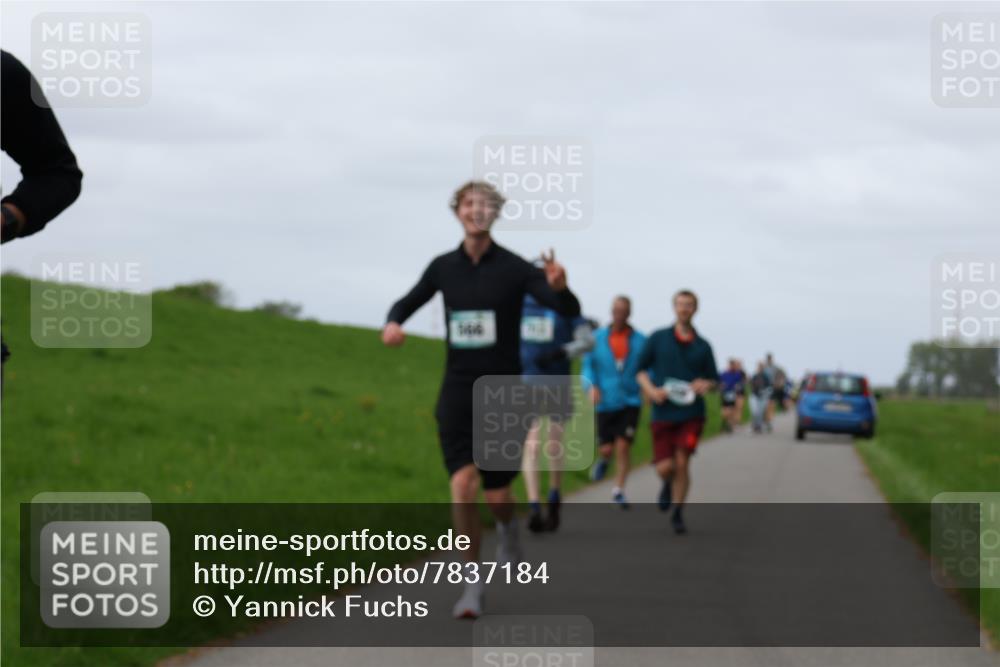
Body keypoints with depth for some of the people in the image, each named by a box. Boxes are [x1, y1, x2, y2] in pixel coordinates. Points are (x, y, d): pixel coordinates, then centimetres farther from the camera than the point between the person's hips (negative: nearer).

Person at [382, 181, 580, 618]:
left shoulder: (515, 269, -8)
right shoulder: (444, 267, 2)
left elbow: (570, 310, -17)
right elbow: (406, 304, 16)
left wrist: (559, 286, -41)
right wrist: (392, 324, -9)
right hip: (457, 393, 2)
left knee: (497, 495, 4)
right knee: (463, 487, -14)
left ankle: (508, 532, 43)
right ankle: (473, 583, -1)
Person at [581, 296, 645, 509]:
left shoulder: (640, 341, 0)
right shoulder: (597, 338, 1)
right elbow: (587, 366, 1)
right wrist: (592, 386, -17)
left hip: (630, 402, -1)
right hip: (606, 402, 1)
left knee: (623, 446, -9)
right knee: (606, 448, 1)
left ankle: (619, 490, 4)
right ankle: (603, 460, 39)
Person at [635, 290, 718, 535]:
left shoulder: (702, 346, 9)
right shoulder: (658, 339, 6)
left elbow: (713, 380, 14)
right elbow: (641, 369, 10)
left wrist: (705, 385, -9)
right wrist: (650, 389, -9)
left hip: (691, 414, 0)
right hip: (663, 413, 0)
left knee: (682, 463, -10)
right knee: (665, 467, -7)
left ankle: (678, 514, 5)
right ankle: (668, 485, 31)